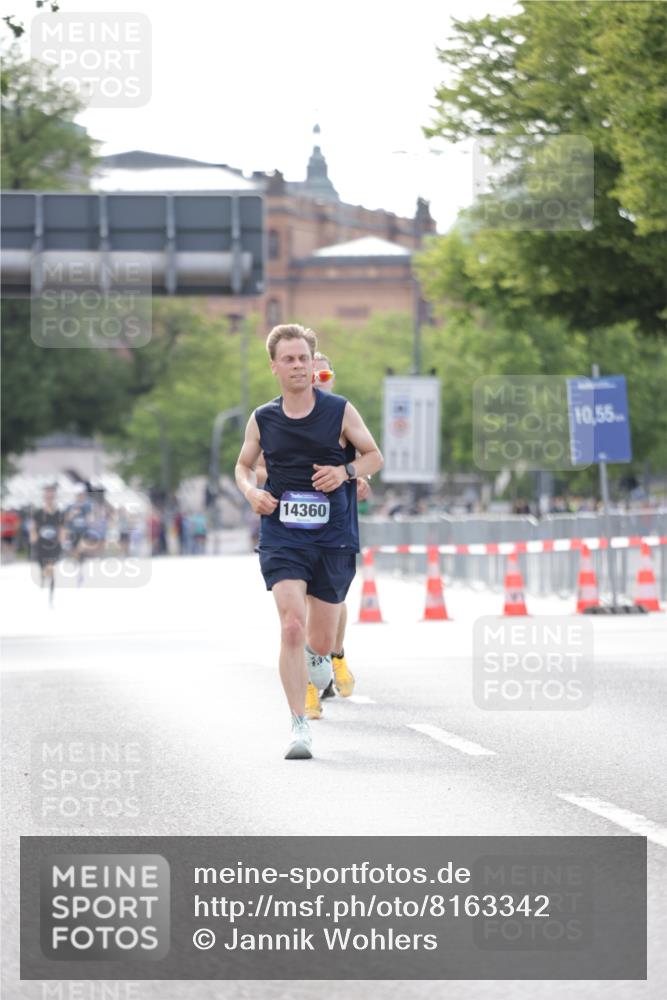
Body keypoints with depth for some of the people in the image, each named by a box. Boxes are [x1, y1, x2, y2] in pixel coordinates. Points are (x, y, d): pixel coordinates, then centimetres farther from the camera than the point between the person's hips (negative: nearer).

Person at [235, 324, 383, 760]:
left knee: (321, 642, 8)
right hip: (282, 535, 0)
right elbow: (244, 465, 19)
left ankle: (317, 656, 48)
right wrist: (251, 491, -3)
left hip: (334, 537, 0)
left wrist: (346, 471, -12)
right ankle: (300, 727, -14)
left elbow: (374, 456, 8)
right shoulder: (262, 420, 4)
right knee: (292, 626, -19)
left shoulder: (340, 411, -1)